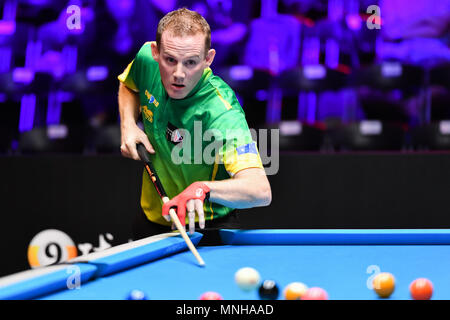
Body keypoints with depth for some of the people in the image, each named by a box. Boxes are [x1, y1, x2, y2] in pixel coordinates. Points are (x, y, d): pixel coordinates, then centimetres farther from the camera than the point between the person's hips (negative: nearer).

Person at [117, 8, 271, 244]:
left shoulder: (222, 113, -35)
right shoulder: (147, 59, -16)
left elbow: (261, 191, -47)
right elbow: (128, 85, 12)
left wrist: (203, 188, -62)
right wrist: (128, 125, -7)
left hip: (205, 228, -5)